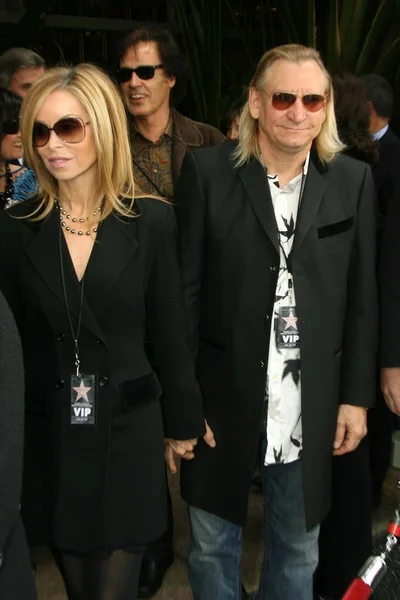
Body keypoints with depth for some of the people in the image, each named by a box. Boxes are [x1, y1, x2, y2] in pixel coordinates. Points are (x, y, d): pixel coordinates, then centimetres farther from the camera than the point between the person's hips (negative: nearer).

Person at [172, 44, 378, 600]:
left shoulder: (353, 179, 1)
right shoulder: (207, 171, -6)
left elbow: (362, 297, 4)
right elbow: (185, 288, -5)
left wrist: (356, 396, 3)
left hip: (312, 405, 2)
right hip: (222, 396, -1)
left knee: (298, 548, 18)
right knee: (212, 545, 16)